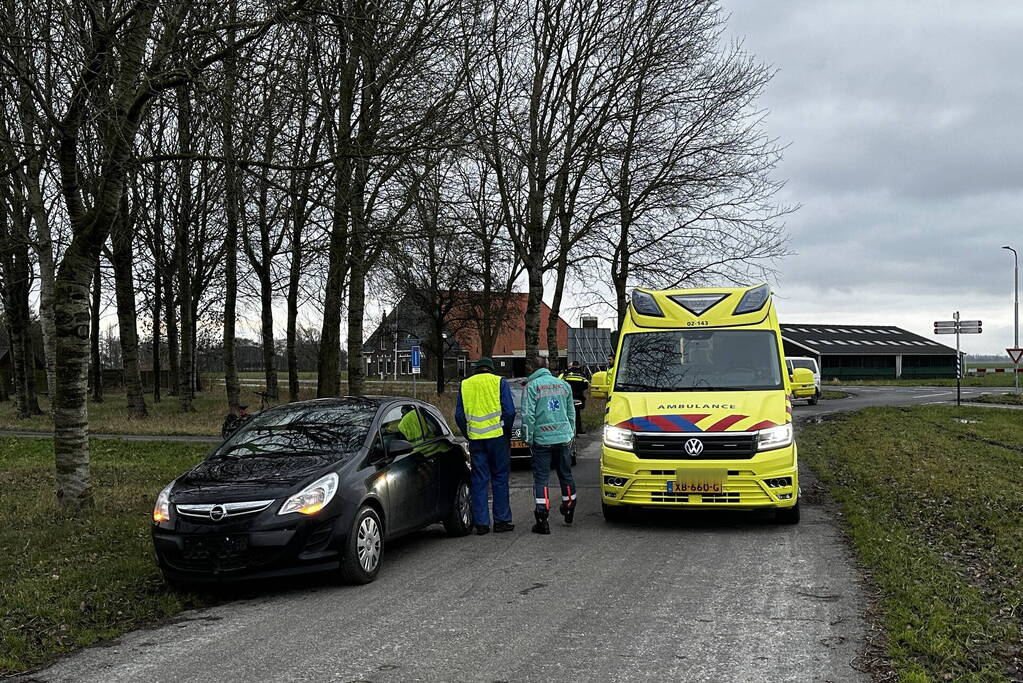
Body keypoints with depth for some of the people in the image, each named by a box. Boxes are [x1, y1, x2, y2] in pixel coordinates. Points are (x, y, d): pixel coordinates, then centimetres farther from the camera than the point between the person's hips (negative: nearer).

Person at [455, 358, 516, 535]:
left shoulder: (465, 384, 9)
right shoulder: (499, 382, 2)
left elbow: (459, 415, 8)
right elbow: (509, 411, -3)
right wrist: (507, 432, 10)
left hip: (475, 439, 2)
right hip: (497, 436, -2)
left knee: (479, 480, 7)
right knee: (500, 478, 7)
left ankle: (481, 522, 6)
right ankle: (501, 520, 9)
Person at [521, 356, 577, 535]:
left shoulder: (531, 386, -7)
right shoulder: (563, 384, 10)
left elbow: (528, 415, -11)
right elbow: (571, 413, 15)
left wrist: (528, 438, -3)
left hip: (542, 439, -4)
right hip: (564, 438, 4)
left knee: (541, 479, -1)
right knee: (566, 474, 18)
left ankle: (543, 519, -8)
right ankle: (569, 511, 31)